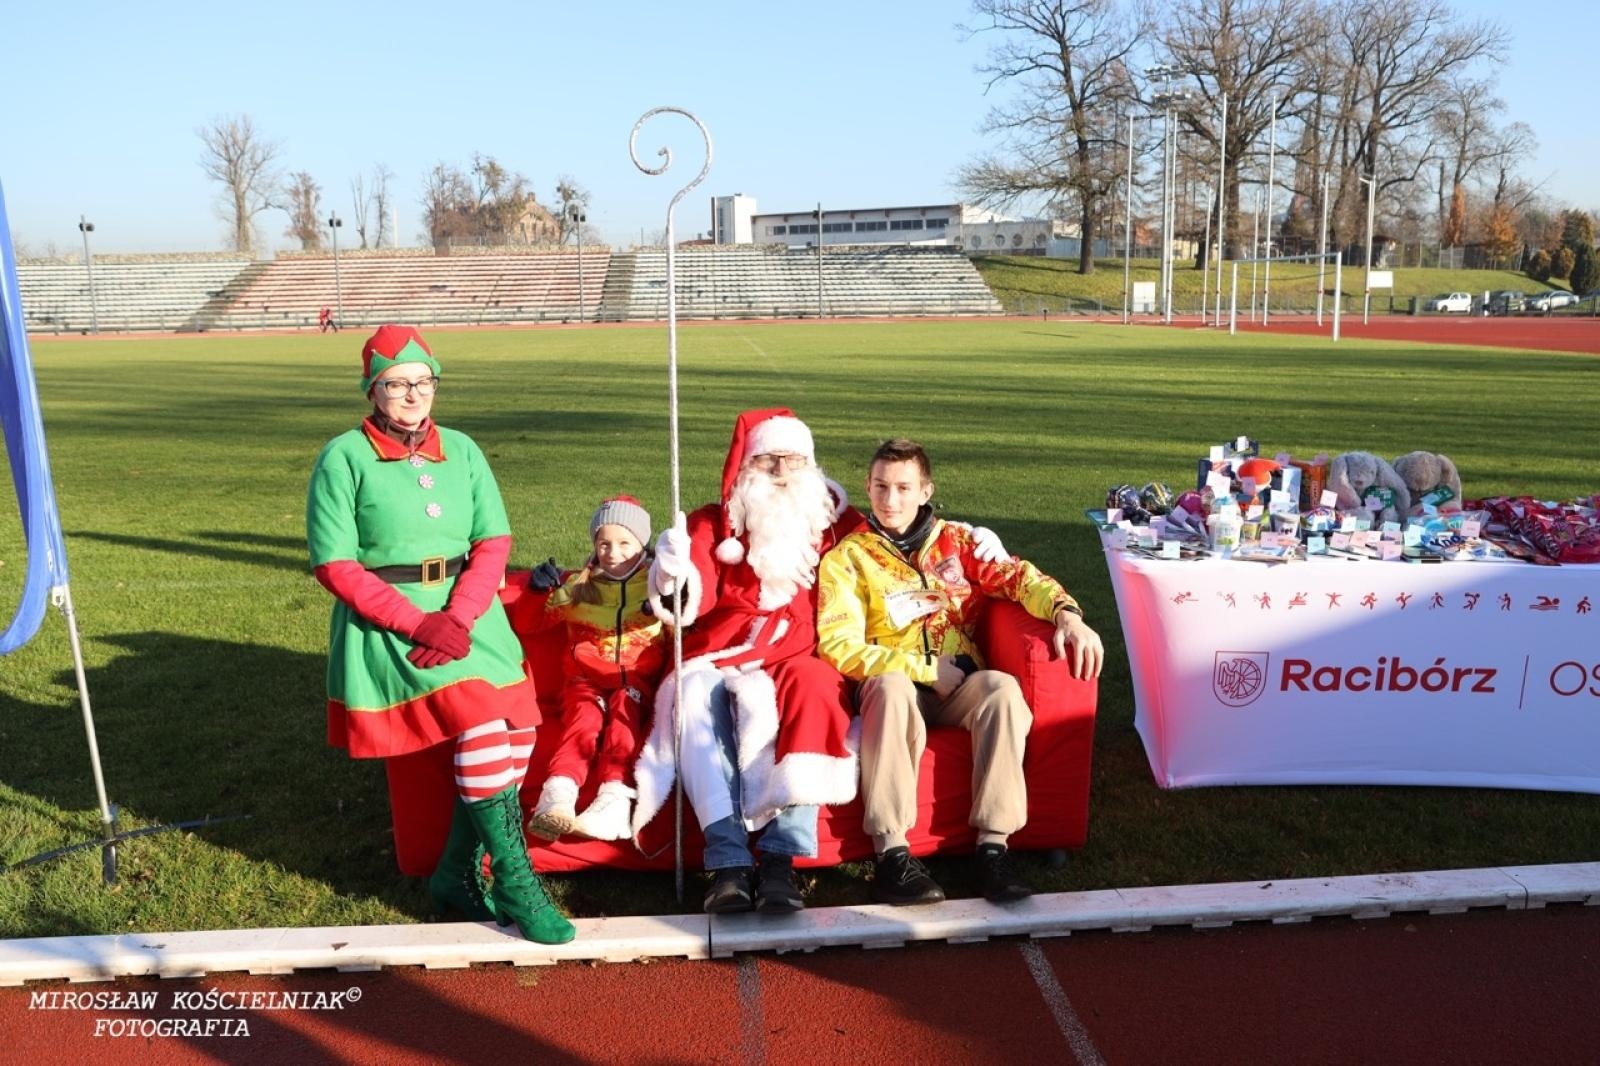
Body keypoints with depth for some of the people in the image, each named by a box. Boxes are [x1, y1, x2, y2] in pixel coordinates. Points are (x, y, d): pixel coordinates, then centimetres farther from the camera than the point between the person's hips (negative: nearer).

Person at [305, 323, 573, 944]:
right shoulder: (344, 457, -3)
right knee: (482, 722, -22)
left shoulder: (461, 450, 10)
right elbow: (335, 566, -8)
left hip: (467, 612, 5)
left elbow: (493, 541, 4)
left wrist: (457, 619, -12)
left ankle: (458, 873, 9)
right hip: (384, 623, -4)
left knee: (517, 727, -11)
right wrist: (419, 624, -16)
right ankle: (515, 883, -9)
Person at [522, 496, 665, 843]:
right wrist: (543, 591, -6)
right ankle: (557, 796, -48)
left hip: (637, 678, -1)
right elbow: (529, 624, 14)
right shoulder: (579, 585, 14)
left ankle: (615, 799, -46)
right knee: (584, 718, -29)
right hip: (586, 677, 1)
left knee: (624, 708, -32)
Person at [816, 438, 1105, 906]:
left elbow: (1015, 574, 4)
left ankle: (993, 845, -29)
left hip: (961, 686, 2)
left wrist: (1066, 612, -18)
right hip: (896, 684, -2)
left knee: (1002, 687, -31)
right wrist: (925, 668, -12)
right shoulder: (846, 559, 4)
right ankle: (891, 853, -37)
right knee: (891, 687, -38)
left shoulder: (956, 539, 14)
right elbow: (839, 646, -6)